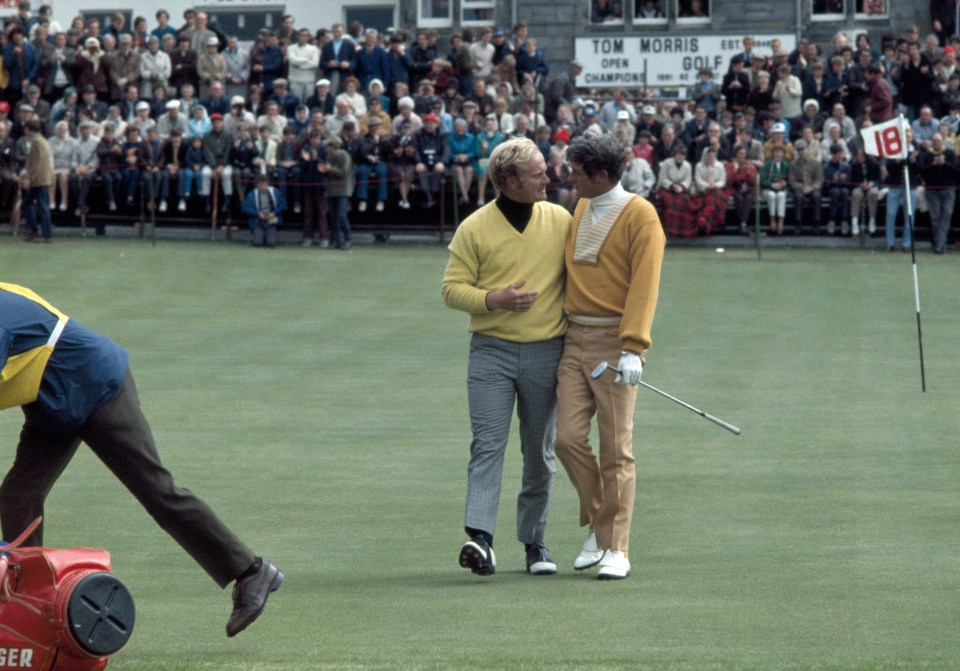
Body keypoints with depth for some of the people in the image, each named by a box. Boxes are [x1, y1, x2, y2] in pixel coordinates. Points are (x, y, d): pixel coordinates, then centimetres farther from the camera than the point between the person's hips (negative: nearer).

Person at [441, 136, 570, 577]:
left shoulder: (561, 221, 5)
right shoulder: (475, 228, -2)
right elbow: (453, 288, 0)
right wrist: (495, 299, -16)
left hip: (546, 353, 2)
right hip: (491, 350, -2)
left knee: (540, 453, 8)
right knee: (487, 445, -13)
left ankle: (535, 540, 18)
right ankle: (480, 538, -22)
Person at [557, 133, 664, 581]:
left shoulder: (640, 216, -9)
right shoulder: (581, 210, 13)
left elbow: (644, 284, -15)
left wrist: (633, 347, -23)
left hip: (613, 341, -6)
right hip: (575, 338, 6)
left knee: (616, 449, -2)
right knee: (569, 437, -2)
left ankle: (615, 549, 3)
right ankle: (597, 524, 17)